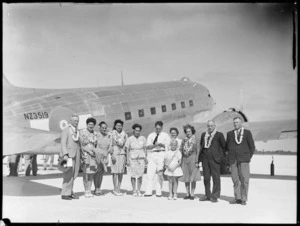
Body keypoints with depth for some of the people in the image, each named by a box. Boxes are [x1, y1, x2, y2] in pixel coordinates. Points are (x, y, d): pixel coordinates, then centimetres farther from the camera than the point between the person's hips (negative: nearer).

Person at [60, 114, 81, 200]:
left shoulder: (77, 131, 16)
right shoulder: (66, 130, -4)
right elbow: (63, 143, -12)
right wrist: (65, 155, -23)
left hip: (76, 156, 7)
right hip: (69, 155, -7)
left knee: (74, 175, 7)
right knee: (68, 175, -8)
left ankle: (70, 192, 15)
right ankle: (65, 194, 0)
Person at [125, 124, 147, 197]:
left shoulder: (143, 138, 3)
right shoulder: (130, 139, -3)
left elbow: (145, 149, 8)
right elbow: (127, 150, 0)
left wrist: (146, 158, 3)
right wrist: (127, 160, -5)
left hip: (141, 158, 2)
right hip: (132, 158, -2)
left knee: (140, 175, 1)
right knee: (133, 175, -1)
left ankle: (139, 191, 12)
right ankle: (134, 191, 12)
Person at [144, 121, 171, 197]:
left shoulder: (165, 135, 12)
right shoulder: (151, 135, 15)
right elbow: (147, 147, 4)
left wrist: (162, 145, -11)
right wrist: (154, 145, -12)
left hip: (162, 154, -1)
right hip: (152, 154, 1)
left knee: (159, 174, -3)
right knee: (150, 174, -7)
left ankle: (159, 192, 2)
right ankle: (148, 192, -6)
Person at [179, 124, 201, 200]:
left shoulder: (196, 141, 1)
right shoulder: (184, 141, 10)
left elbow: (198, 152, -2)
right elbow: (181, 150, 11)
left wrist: (197, 162, -10)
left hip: (192, 160, -3)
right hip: (185, 160, 4)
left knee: (193, 178, -2)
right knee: (186, 178, 5)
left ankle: (192, 194, 5)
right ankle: (188, 194, 14)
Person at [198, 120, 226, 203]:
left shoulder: (219, 135, 0)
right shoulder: (203, 135, 14)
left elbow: (224, 146, 2)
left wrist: (222, 157, 2)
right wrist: (200, 157, 12)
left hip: (214, 159, -5)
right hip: (205, 158, 5)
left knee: (216, 177, -1)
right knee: (206, 177, 9)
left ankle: (215, 196, 8)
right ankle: (208, 195, 20)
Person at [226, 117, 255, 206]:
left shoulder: (247, 132, 8)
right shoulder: (230, 134, 15)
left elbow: (252, 146, 9)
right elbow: (227, 146, 19)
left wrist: (248, 157, 3)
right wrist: (229, 155, 8)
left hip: (243, 160, -2)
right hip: (233, 160, 2)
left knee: (244, 179, -5)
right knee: (235, 179, 1)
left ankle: (243, 199, 3)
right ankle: (237, 198, 9)